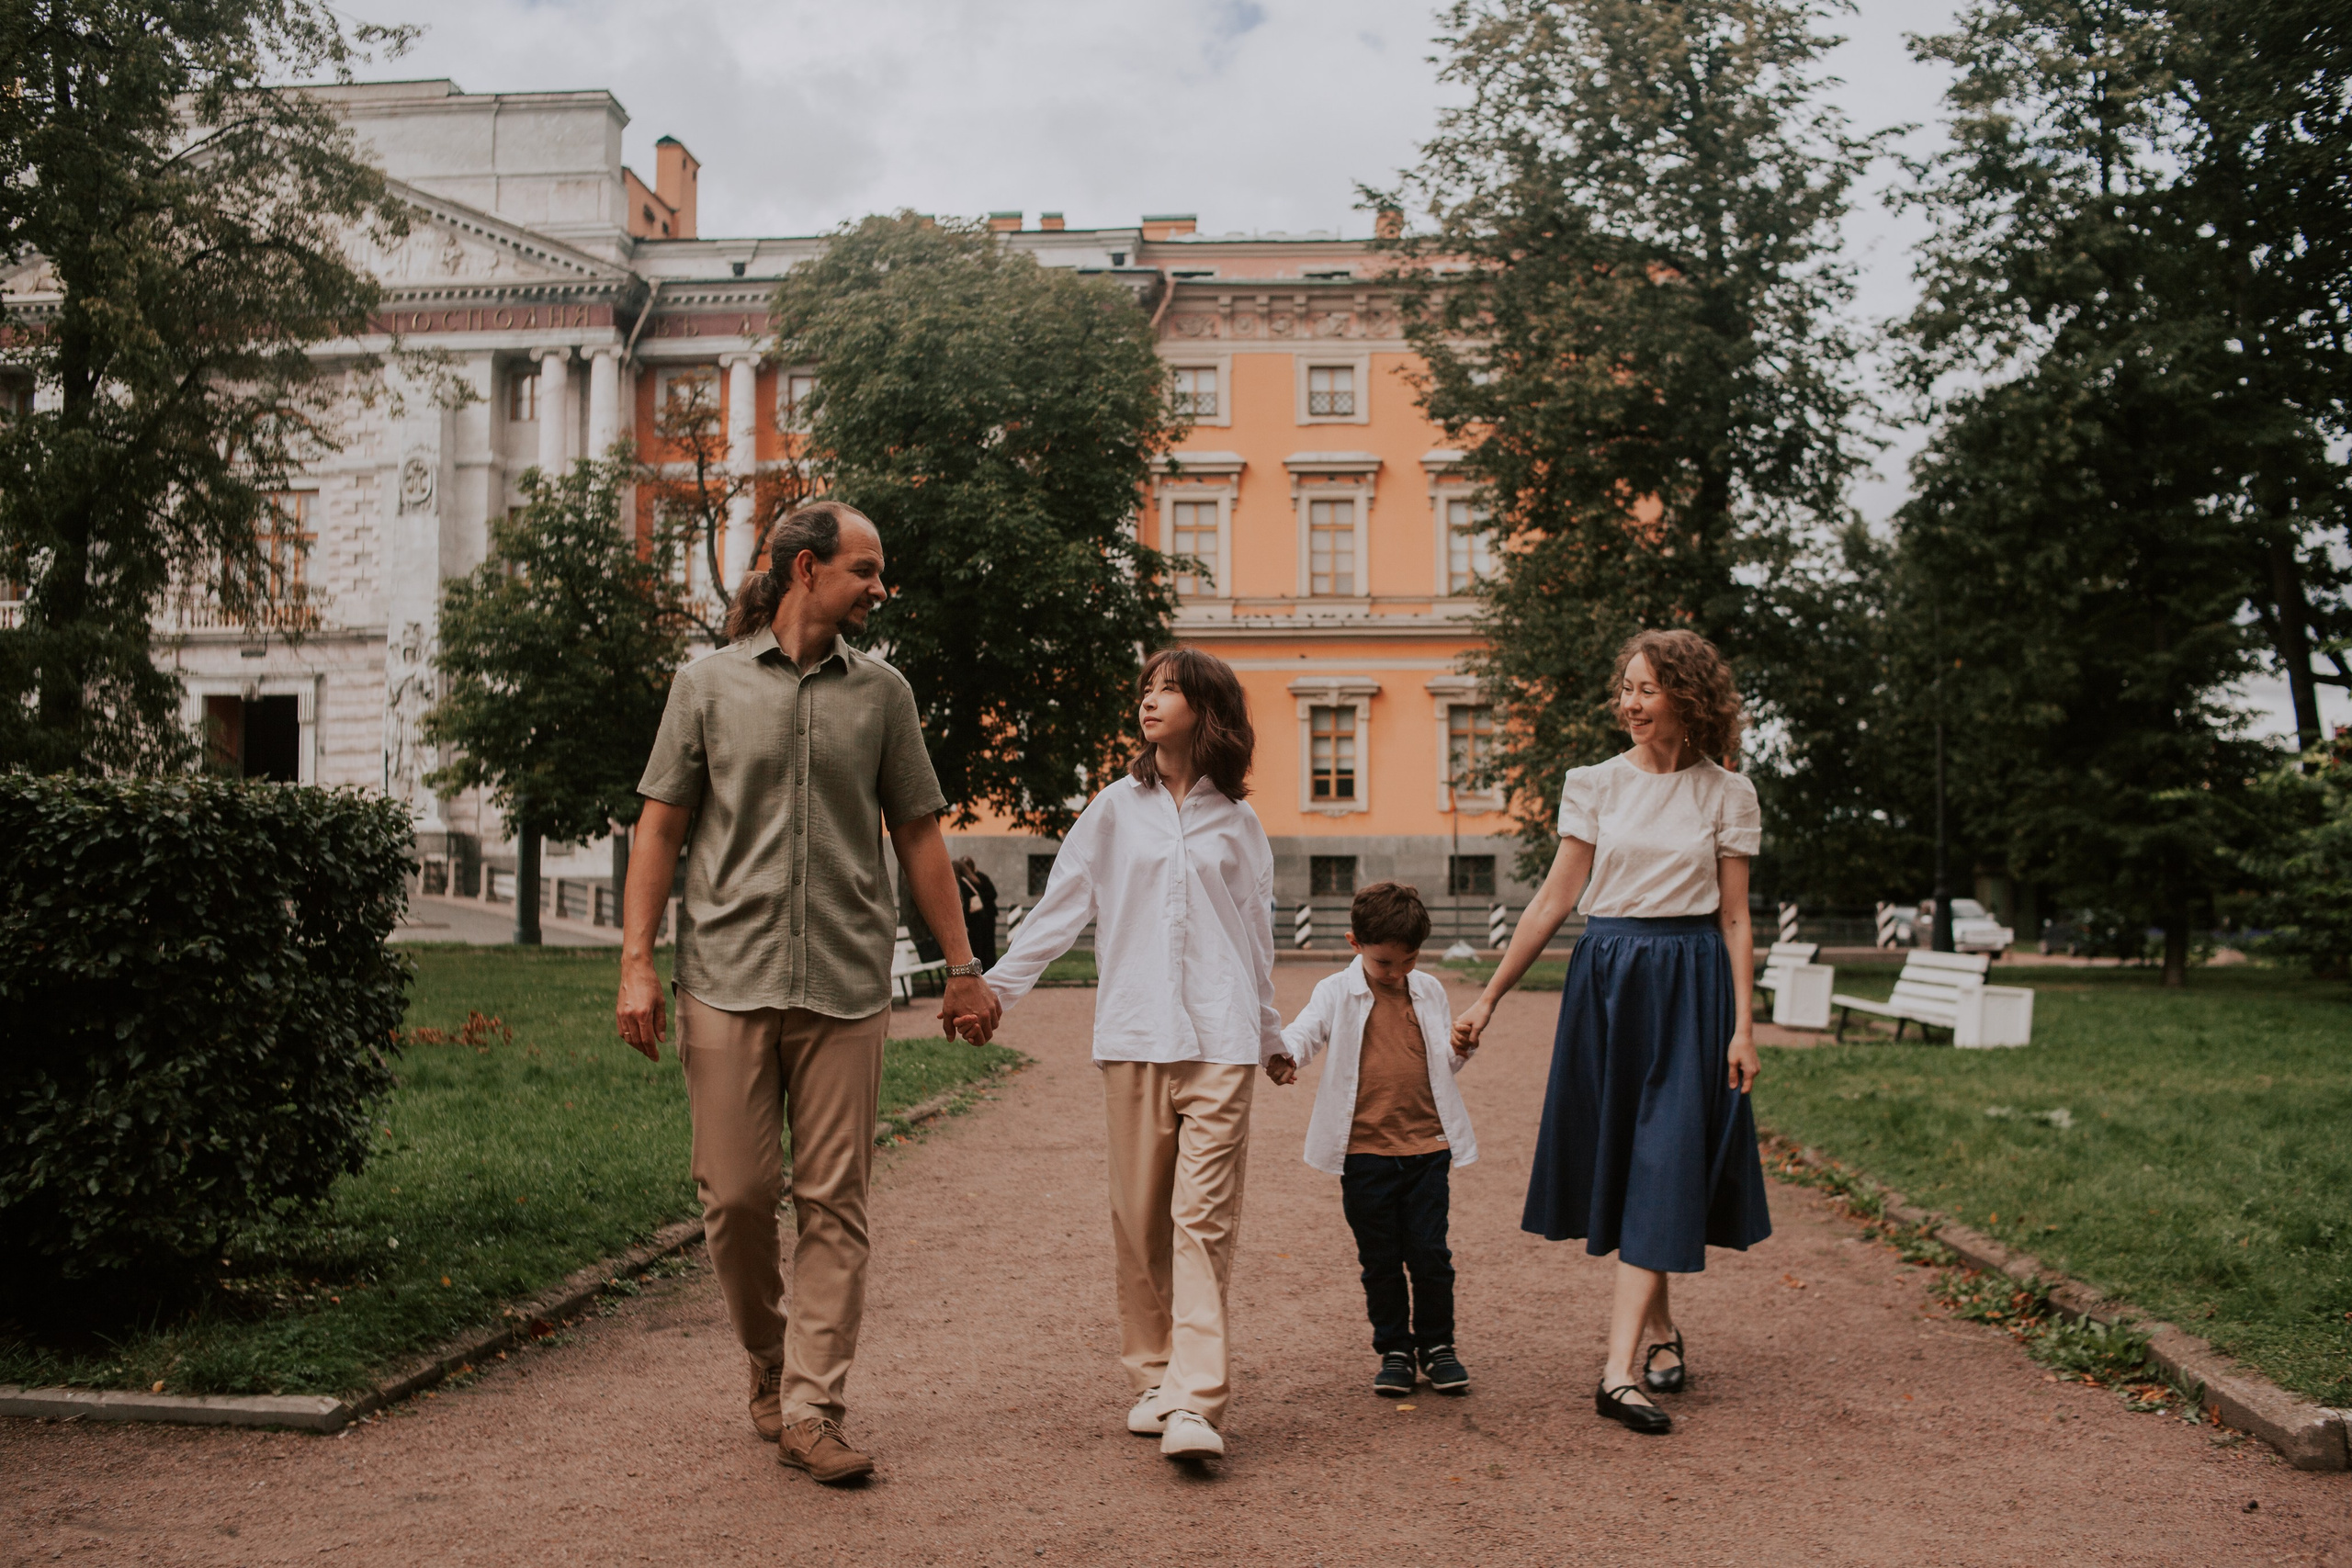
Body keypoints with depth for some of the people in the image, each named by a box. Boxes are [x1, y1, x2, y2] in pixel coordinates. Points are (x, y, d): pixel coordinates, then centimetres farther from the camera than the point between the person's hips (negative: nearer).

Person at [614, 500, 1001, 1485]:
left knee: (833, 1203, -1)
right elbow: (661, 827, 6)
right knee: (735, 1193, 2)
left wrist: (963, 967, 11)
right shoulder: (710, 683, 7)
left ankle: (811, 1409, 5)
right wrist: (637, 963, -3)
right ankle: (768, 1358, 26)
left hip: (846, 987, 1)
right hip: (728, 980, -1)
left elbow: (918, 836, 14)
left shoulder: (882, 693, 11)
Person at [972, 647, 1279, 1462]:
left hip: (1219, 1039, -1)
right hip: (1134, 1035, 1)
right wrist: (993, 987, 6)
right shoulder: (1116, 810, 10)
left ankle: (1196, 1402, -11)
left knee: (1204, 1218, -8)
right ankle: (1151, 1377, 16)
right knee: (1139, 1218, 3)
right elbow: (1059, 909, 11)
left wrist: (1271, 1033, 23)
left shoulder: (1238, 823, 11)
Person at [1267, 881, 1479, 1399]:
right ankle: (1394, 1350, 20)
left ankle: (1436, 1346, 19)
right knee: (1380, 1259, 6)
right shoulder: (1338, 993, -1)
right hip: (1364, 1151, -2)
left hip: (1427, 1147, 2)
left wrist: (1461, 1047, -7)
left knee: (1430, 1253, 2)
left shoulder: (1429, 992, 9)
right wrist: (1283, 1057, -39)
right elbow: (1305, 1030, -17)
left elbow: (1444, 1062, 16)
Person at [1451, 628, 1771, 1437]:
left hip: (1689, 983, -2)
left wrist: (1744, 1026, -3)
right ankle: (1660, 1329, 27)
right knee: (1618, 1161, 7)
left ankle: (1619, 1368, -11)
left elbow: (1735, 920, 3)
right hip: (1606, 976, 2)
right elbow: (1554, 899, 5)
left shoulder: (1726, 795, 2)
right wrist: (1488, 997, 2)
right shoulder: (1596, 785, 4)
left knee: (1661, 1165, -8)